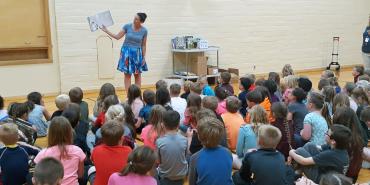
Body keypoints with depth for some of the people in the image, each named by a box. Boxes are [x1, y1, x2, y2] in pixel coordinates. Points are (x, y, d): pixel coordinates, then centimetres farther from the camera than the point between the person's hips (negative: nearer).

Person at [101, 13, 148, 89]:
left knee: (138, 74, 6)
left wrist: (144, 58, -1)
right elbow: (117, 37, -2)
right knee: (127, 74, 1)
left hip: (137, 53, 0)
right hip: (126, 52, 0)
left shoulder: (144, 30, -6)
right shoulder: (127, 26, -7)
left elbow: (143, 45, 0)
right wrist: (106, 31, -9)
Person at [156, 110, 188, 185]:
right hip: (181, 176, 2)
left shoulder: (159, 141, -22)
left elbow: (158, 160, -10)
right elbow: (185, 156, 0)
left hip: (165, 177, -1)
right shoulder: (184, 140, -17)